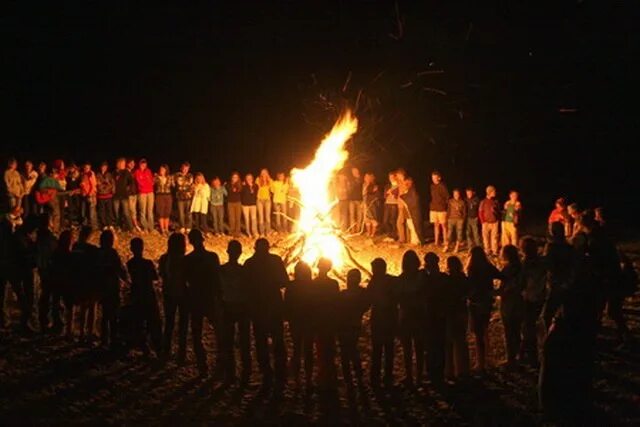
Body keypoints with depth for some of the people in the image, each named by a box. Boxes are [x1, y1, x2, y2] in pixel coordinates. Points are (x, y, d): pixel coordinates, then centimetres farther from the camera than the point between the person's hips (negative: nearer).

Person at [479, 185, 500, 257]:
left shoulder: (495, 201, 5)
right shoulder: (483, 202, -1)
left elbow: (498, 210, 13)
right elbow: (480, 212, 2)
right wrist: (483, 222, -5)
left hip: (494, 222, 1)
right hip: (486, 223, -1)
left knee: (494, 237, -1)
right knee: (486, 237, 2)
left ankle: (494, 251, 2)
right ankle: (487, 251, 12)